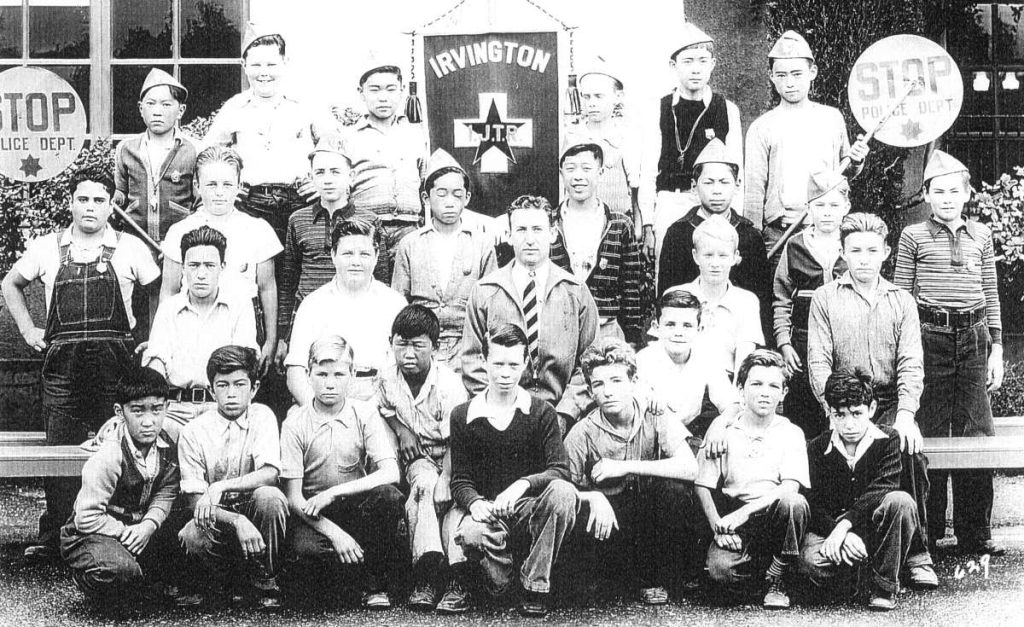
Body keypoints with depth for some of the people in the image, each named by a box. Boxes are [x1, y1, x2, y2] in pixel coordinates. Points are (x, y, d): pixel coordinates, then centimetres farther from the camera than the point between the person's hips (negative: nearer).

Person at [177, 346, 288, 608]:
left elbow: (270, 474, -19)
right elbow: (196, 501, -12)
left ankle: (265, 584, -10)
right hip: (216, 518, 0)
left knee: (269, 497, -33)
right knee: (191, 538, -33)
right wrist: (238, 521, -29)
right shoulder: (193, 433, -7)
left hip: (253, 509, 1)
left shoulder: (262, 416, -5)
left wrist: (220, 488, -32)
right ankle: (220, 579, 3)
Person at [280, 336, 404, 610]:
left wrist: (333, 492, -23)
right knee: (305, 546, -34)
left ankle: (375, 585, -12)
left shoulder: (365, 414, -3)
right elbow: (293, 497, -9)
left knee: (388, 496, -31)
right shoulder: (295, 424, -6)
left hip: (358, 506, 1)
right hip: (314, 515, -1)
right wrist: (334, 533, -22)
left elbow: (390, 473, -15)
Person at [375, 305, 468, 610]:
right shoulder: (388, 380, -3)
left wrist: (446, 480, -34)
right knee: (425, 481, -31)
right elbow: (386, 410, 21)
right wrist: (401, 429, 1)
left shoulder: (448, 383, -19)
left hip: (448, 458, -2)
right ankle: (431, 569, -38)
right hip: (418, 457, 3)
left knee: (430, 490, -32)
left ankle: (426, 575, -27)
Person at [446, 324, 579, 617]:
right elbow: (460, 480, 4)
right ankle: (501, 580, -3)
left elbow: (559, 470, -8)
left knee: (563, 492, -34)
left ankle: (535, 585, -19)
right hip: (487, 510, -1)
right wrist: (475, 503, -19)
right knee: (471, 533, -38)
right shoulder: (463, 416, 5)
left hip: (530, 507, 1)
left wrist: (523, 484, -27)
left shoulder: (541, 412, 3)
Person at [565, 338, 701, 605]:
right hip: (612, 519, -1)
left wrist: (626, 467, -27)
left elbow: (689, 468, -24)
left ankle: (656, 578, -8)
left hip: (655, 518, 1)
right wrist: (594, 498, -27)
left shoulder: (655, 418, -9)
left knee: (674, 488, -29)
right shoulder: (582, 434, -9)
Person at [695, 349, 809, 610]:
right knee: (721, 569, -31)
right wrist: (718, 527, -12)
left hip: (774, 516, 0)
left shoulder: (791, 433, 3)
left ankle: (776, 581, -10)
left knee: (794, 503, -34)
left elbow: (790, 487, -12)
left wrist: (743, 512, -23)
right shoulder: (722, 429, 6)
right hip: (732, 522, 0)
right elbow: (704, 486, 4)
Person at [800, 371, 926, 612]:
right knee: (811, 561, -34)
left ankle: (885, 587, -17)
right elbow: (813, 504, -7)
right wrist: (840, 533, -26)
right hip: (831, 526, 0)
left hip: (876, 527, 0)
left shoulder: (888, 440, -4)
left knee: (900, 501, -33)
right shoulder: (817, 448, -1)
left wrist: (845, 524, -30)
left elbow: (881, 490, -17)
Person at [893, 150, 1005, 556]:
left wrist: (996, 348, 9)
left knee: (976, 434, 3)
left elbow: (991, 296, 15)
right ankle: (927, 531, 10)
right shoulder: (914, 236, 4)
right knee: (930, 434, 0)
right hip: (930, 336, -3)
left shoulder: (981, 235, 13)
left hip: (973, 339, 3)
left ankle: (975, 534, 11)